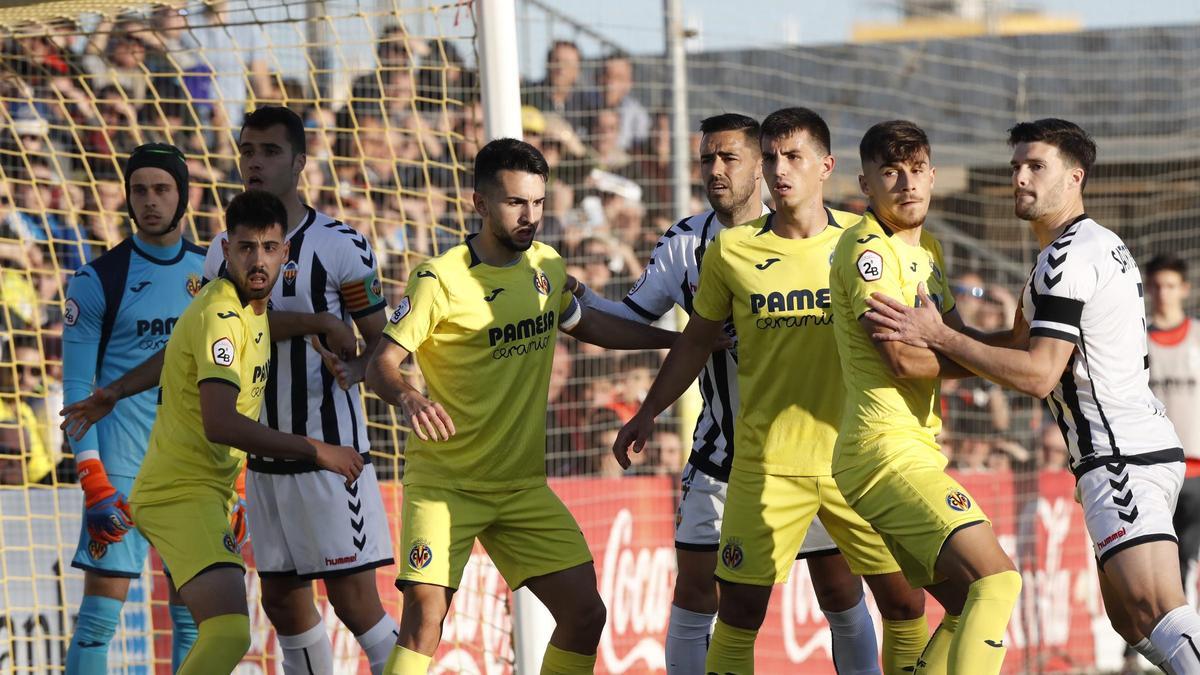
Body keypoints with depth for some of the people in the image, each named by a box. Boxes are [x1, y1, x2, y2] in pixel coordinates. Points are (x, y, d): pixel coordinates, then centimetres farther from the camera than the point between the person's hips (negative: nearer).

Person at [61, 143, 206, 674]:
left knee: (194, 615, 5)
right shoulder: (98, 279, -2)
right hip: (122, 460, -4)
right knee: (101, 611, -9)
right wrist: (93, 481, -14)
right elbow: (76, 386, -4)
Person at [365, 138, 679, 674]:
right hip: (443, 482, -6)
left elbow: (585, 326, 25)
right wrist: (408, 398, -40)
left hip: (523, 485, 6)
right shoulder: (439, 280, -14)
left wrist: (678, 339, 25)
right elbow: (381, 363, -18)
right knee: (424, 616, -19)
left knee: (585, 614, -2)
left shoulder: (546, 267, 5)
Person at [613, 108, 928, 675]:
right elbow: (696, 340, 15)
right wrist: (648, 414, 16)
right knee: (739, 611, -4)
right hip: (767, 459, 0)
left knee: (904, 603, 2)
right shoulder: (732, 250, 1)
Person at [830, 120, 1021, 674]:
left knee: (967, 607, 11)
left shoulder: (927, 249, 19)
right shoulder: (869, 249, -11)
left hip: (916, 451, 10)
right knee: (996, 579, -22)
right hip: (886, 448, -10)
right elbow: (904, 357, -17)